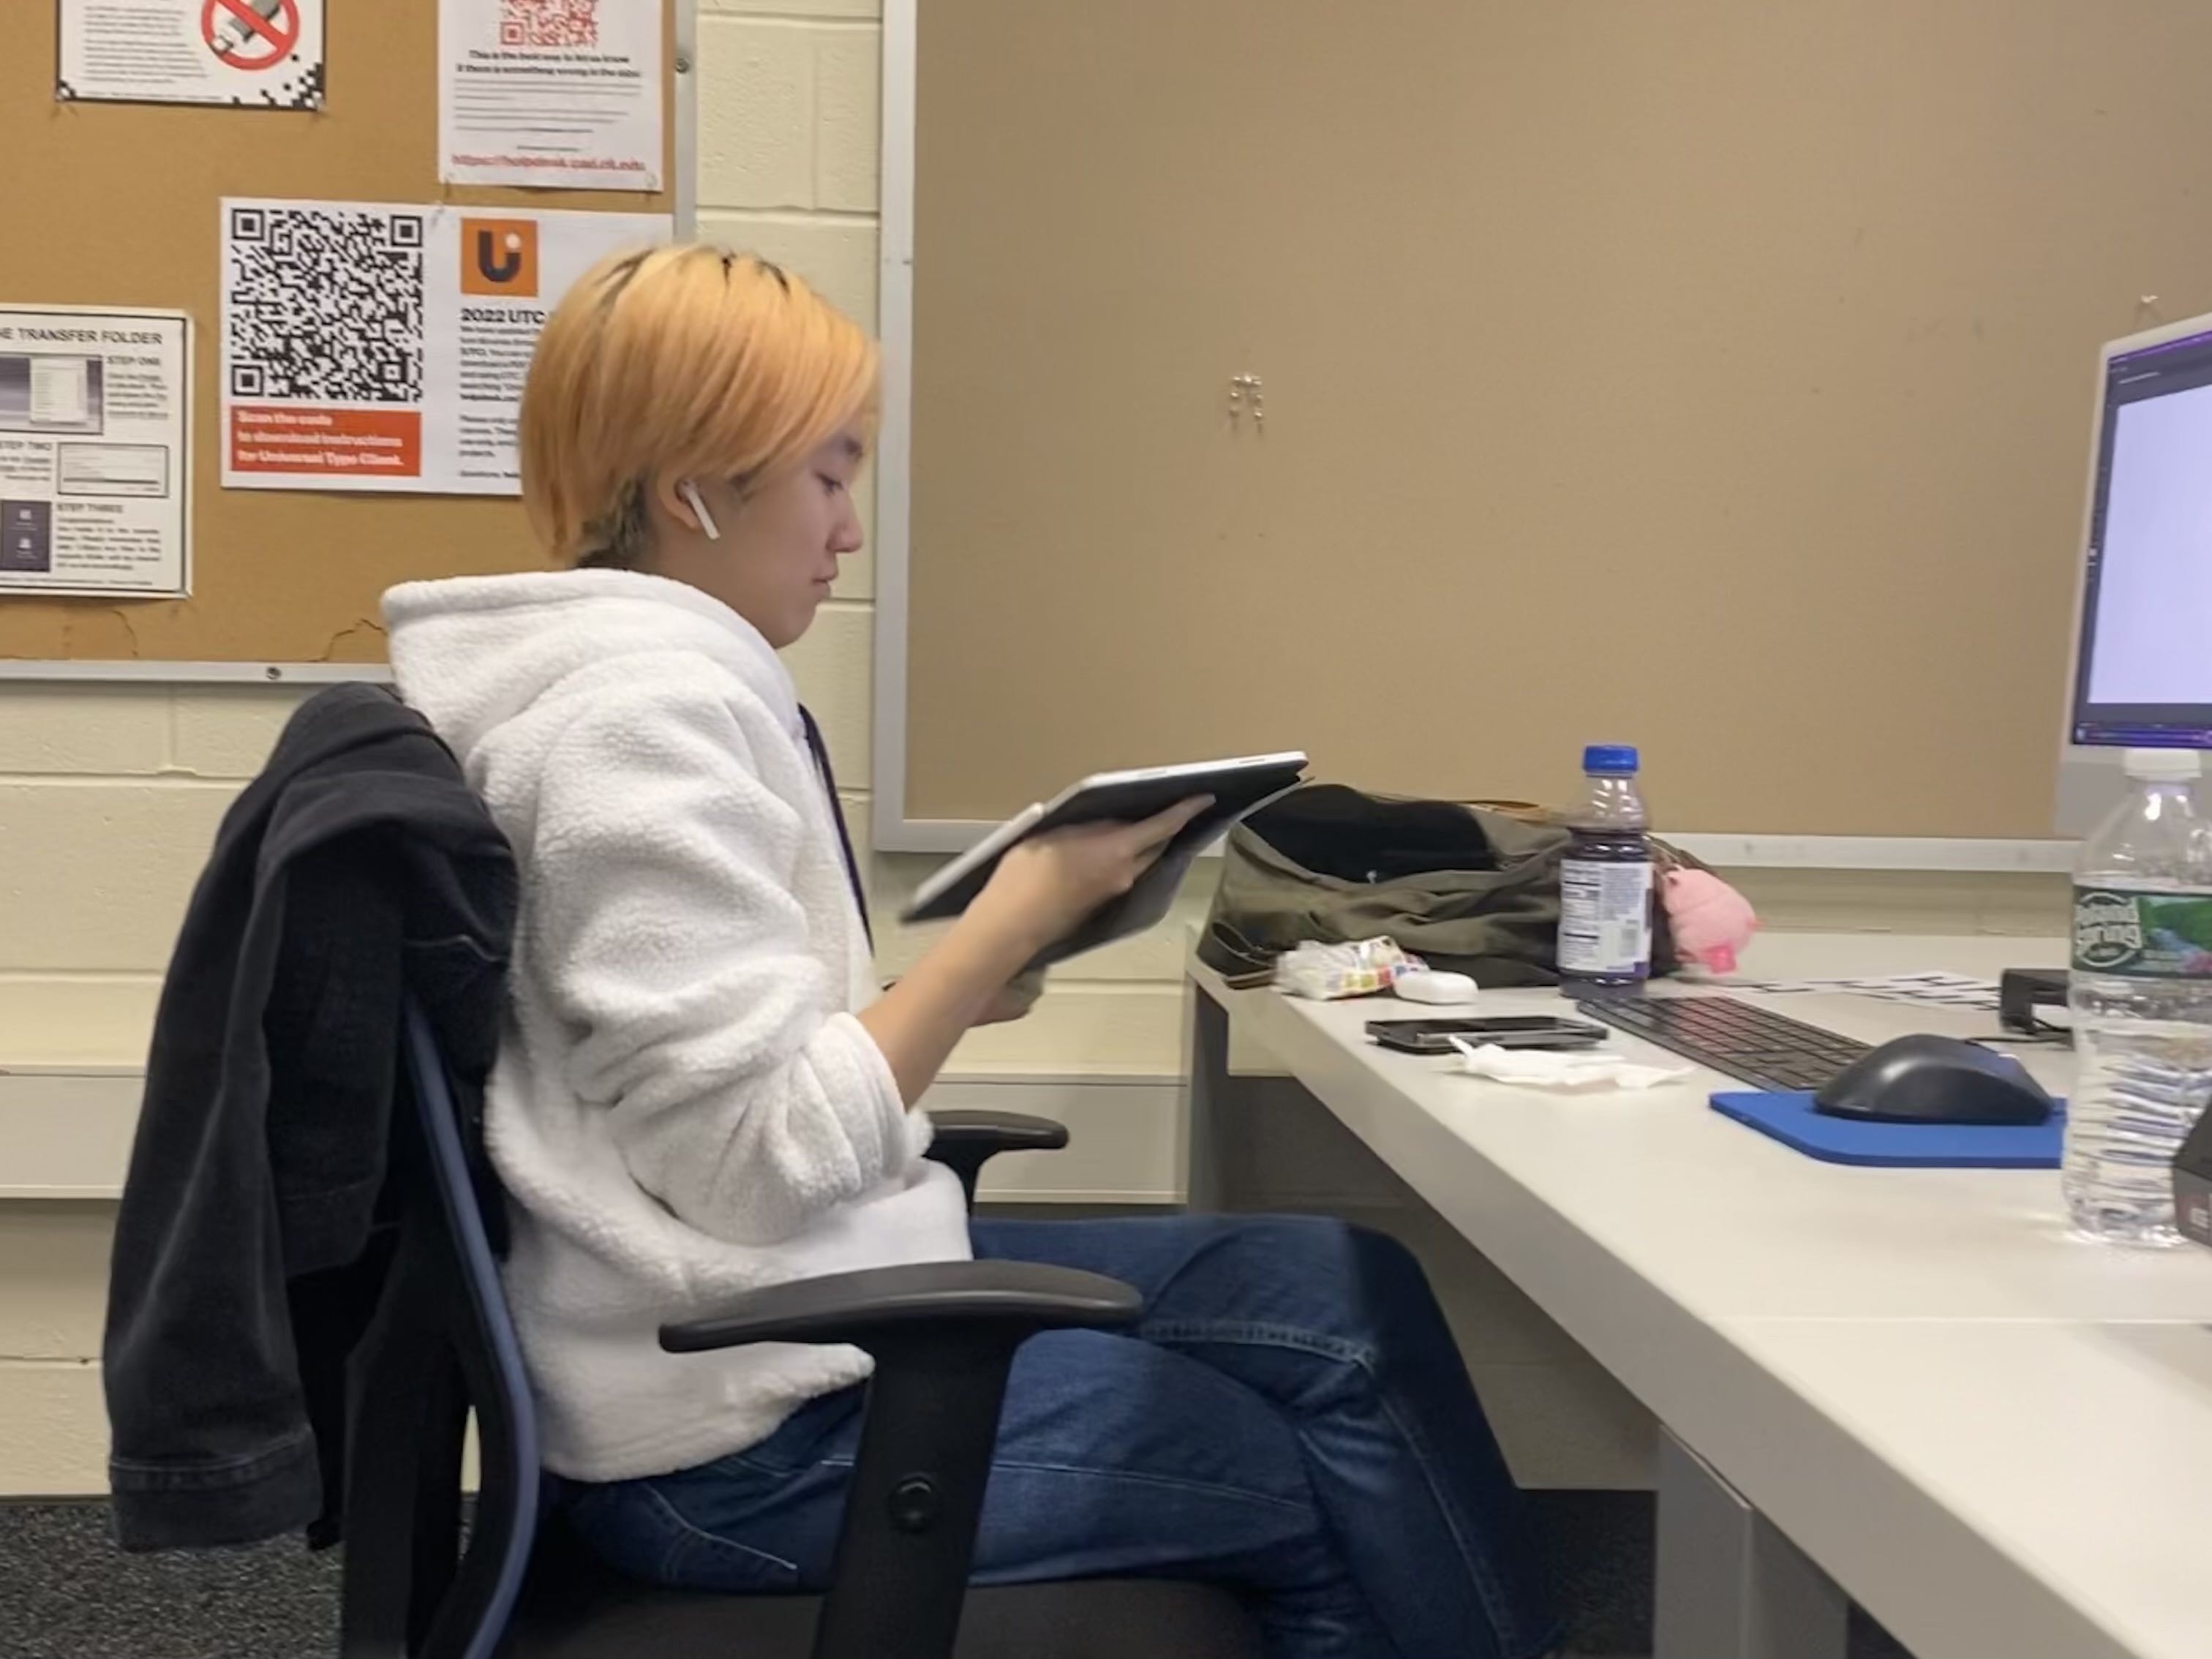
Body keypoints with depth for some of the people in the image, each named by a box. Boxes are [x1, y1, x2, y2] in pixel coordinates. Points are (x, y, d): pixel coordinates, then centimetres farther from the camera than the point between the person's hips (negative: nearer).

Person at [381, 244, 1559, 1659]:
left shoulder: (662, 678, 9)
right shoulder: (646, 709, -21)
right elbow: (761, 1161, -24)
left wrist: (962, 986, 4)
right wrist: (1017, 920, -17)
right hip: (751, 1423, -9)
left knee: (1343, 1294, 10)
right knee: (1341, 1494, 3)